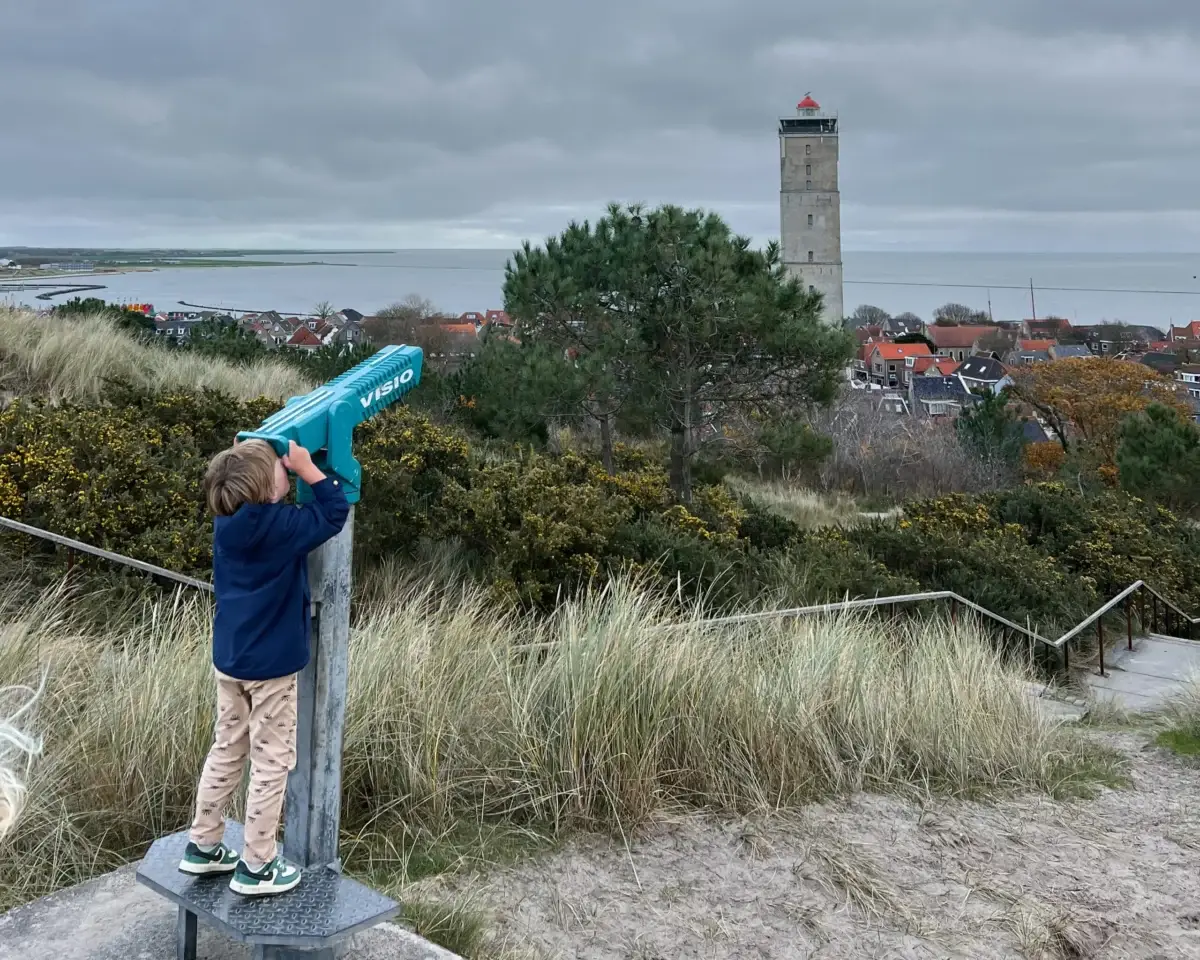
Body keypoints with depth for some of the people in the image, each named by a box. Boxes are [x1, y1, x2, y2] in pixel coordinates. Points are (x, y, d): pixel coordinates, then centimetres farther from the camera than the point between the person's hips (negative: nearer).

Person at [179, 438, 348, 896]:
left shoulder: (228, 519, -2)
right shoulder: (281, 526, -22)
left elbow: (252, 499, 19)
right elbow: (335, 511, -11)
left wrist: (286, 463, 8)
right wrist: (306, 466, -12)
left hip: (229, 659, 7)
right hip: (271, 665, -7)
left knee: (226, 752, 20)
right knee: (272, 763, 5)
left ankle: (203, 846, 30)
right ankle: (256, 867, 13)